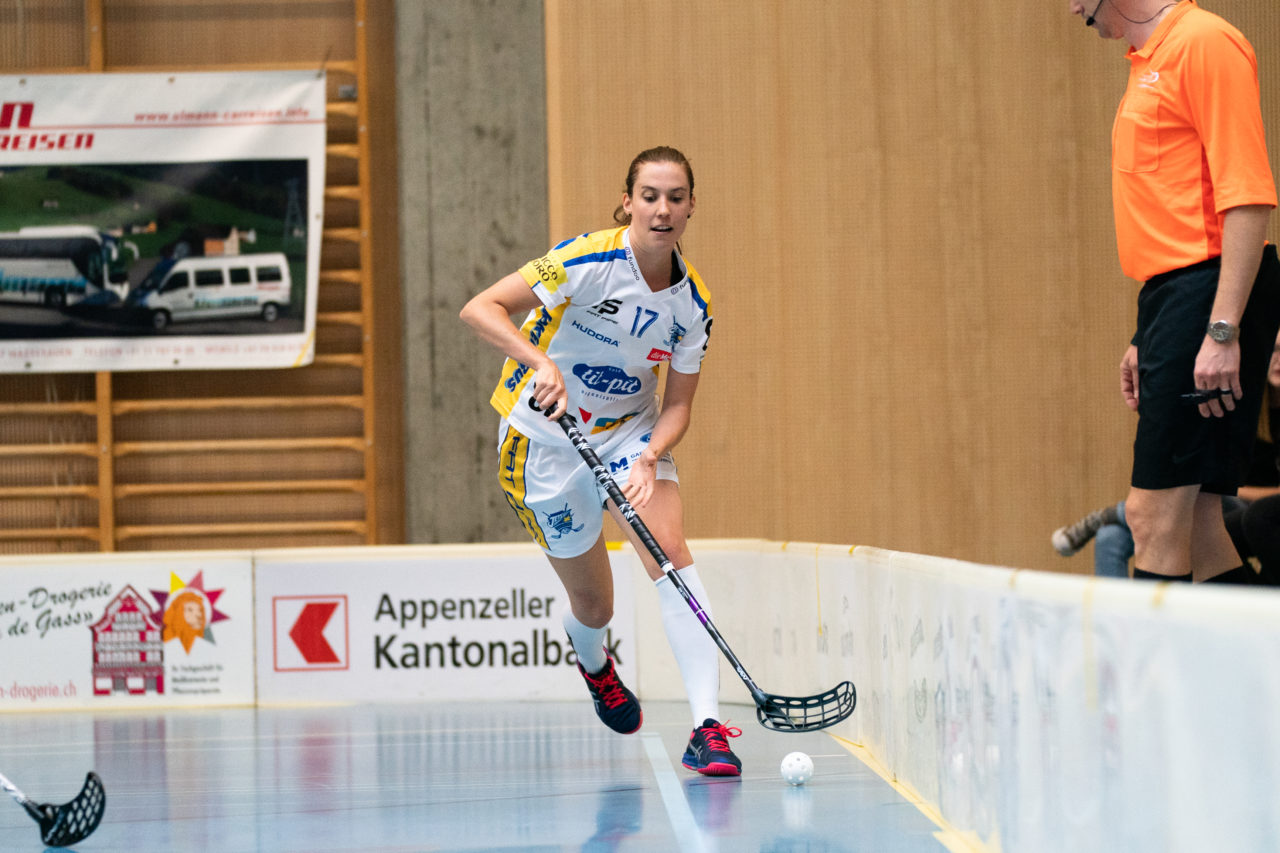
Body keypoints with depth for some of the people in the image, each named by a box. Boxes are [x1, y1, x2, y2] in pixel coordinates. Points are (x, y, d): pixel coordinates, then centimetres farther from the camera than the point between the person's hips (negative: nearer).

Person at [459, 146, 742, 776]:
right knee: (593, 606, 4)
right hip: (545, 435, -3)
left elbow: (678, 404, -3)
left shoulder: (693, 301, -9)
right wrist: (540, 363, -44)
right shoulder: (590, 260, -23)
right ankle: (593, 665, 44)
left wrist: (650, 457, -23)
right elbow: (480, 309, -28)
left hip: (631, 430, 3)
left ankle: (707, 728, -27)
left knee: (670, 550, -23)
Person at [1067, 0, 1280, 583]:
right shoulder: (1149, 60, 20)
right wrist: (1147, 339, 25)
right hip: (1172, 296, 10)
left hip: (1209, 291, -10)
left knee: (1154, 513, -12)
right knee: (1193, 525, 9)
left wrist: (1222, 332, -23)